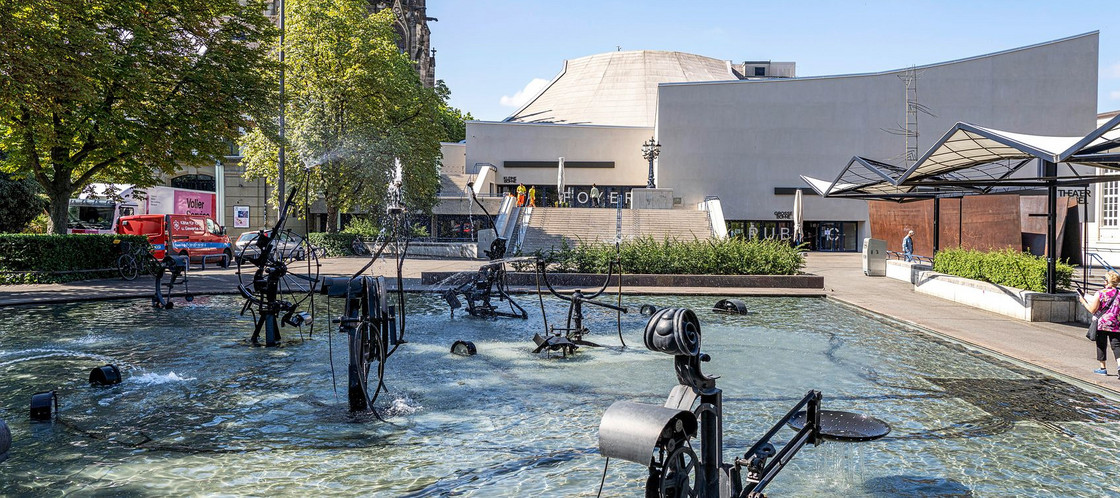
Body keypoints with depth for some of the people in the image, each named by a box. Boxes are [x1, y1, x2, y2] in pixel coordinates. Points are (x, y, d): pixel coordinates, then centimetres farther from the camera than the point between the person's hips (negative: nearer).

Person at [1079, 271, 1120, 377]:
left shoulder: (1100, 293, -10)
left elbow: (1092, 310, -7)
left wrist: (1083, 301, 5)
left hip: (1102, 323, -3)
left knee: (1101, 345, 9)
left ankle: (1102, 368, 16)